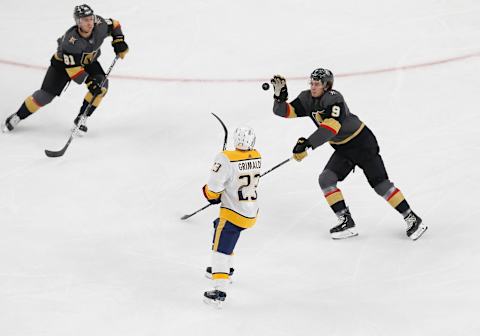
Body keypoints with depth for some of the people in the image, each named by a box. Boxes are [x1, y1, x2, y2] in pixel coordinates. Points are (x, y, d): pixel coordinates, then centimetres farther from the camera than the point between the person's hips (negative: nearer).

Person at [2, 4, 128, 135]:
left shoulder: (100, 25, -27)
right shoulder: (70, 40, -40)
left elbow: (113, 25, -3)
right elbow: (72, 68, -37)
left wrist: (118, 41, -15)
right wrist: (89, 81, -42)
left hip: (88, 61, 5)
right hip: (63, 62, -5)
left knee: (102, 85, -19)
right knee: (46, 94, -10)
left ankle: (81, 119, -4)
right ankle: (17, 117, 11)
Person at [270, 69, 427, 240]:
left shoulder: (333, 98, -27)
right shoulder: (307, 99, -2)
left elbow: (331, 128, -39)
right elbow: (284, 111, -4)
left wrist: (307, 144, -45)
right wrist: (280, 96, -24)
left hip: (362, 142, -8)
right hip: (342, 149, 8)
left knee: (379, 183, -10)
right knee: (326, 179, -10)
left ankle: (412, 219, -2)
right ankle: (346, 222, -7)